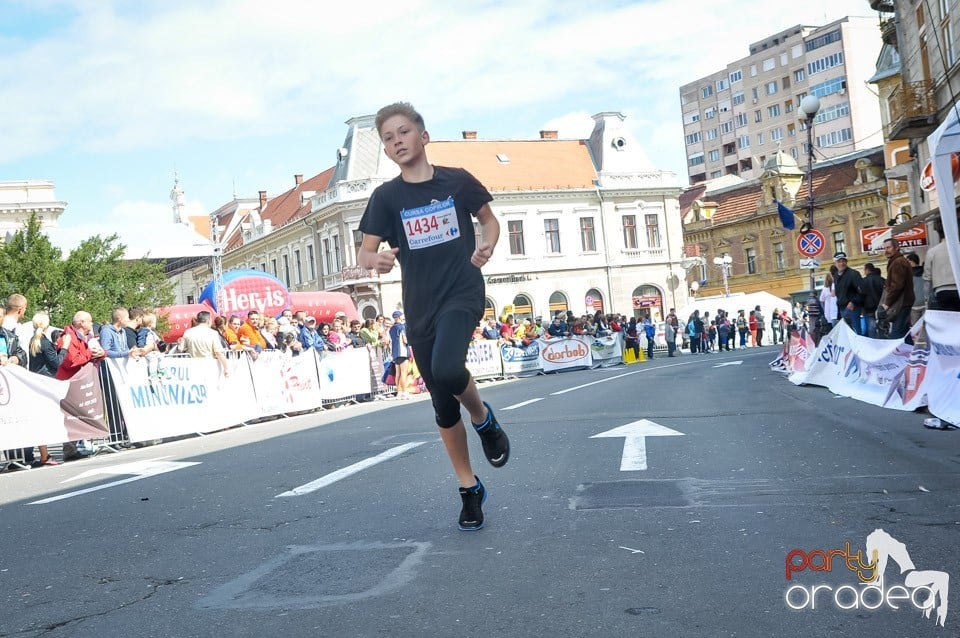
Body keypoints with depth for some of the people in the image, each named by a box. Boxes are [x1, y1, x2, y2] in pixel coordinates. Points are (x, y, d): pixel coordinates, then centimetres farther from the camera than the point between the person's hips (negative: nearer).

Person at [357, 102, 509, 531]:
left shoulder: (457, 181, 0)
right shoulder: (386, 197, 2)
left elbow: (488, 219, 13)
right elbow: (365, 252, 2)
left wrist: (487, 245, -8)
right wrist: (377, 260, -22)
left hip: (463, 293, -3)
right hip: (420, 307, 3)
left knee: (447, 369, -31)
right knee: (443, 406, 8)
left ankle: (483, 418, 2)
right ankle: (470, 490, 25)